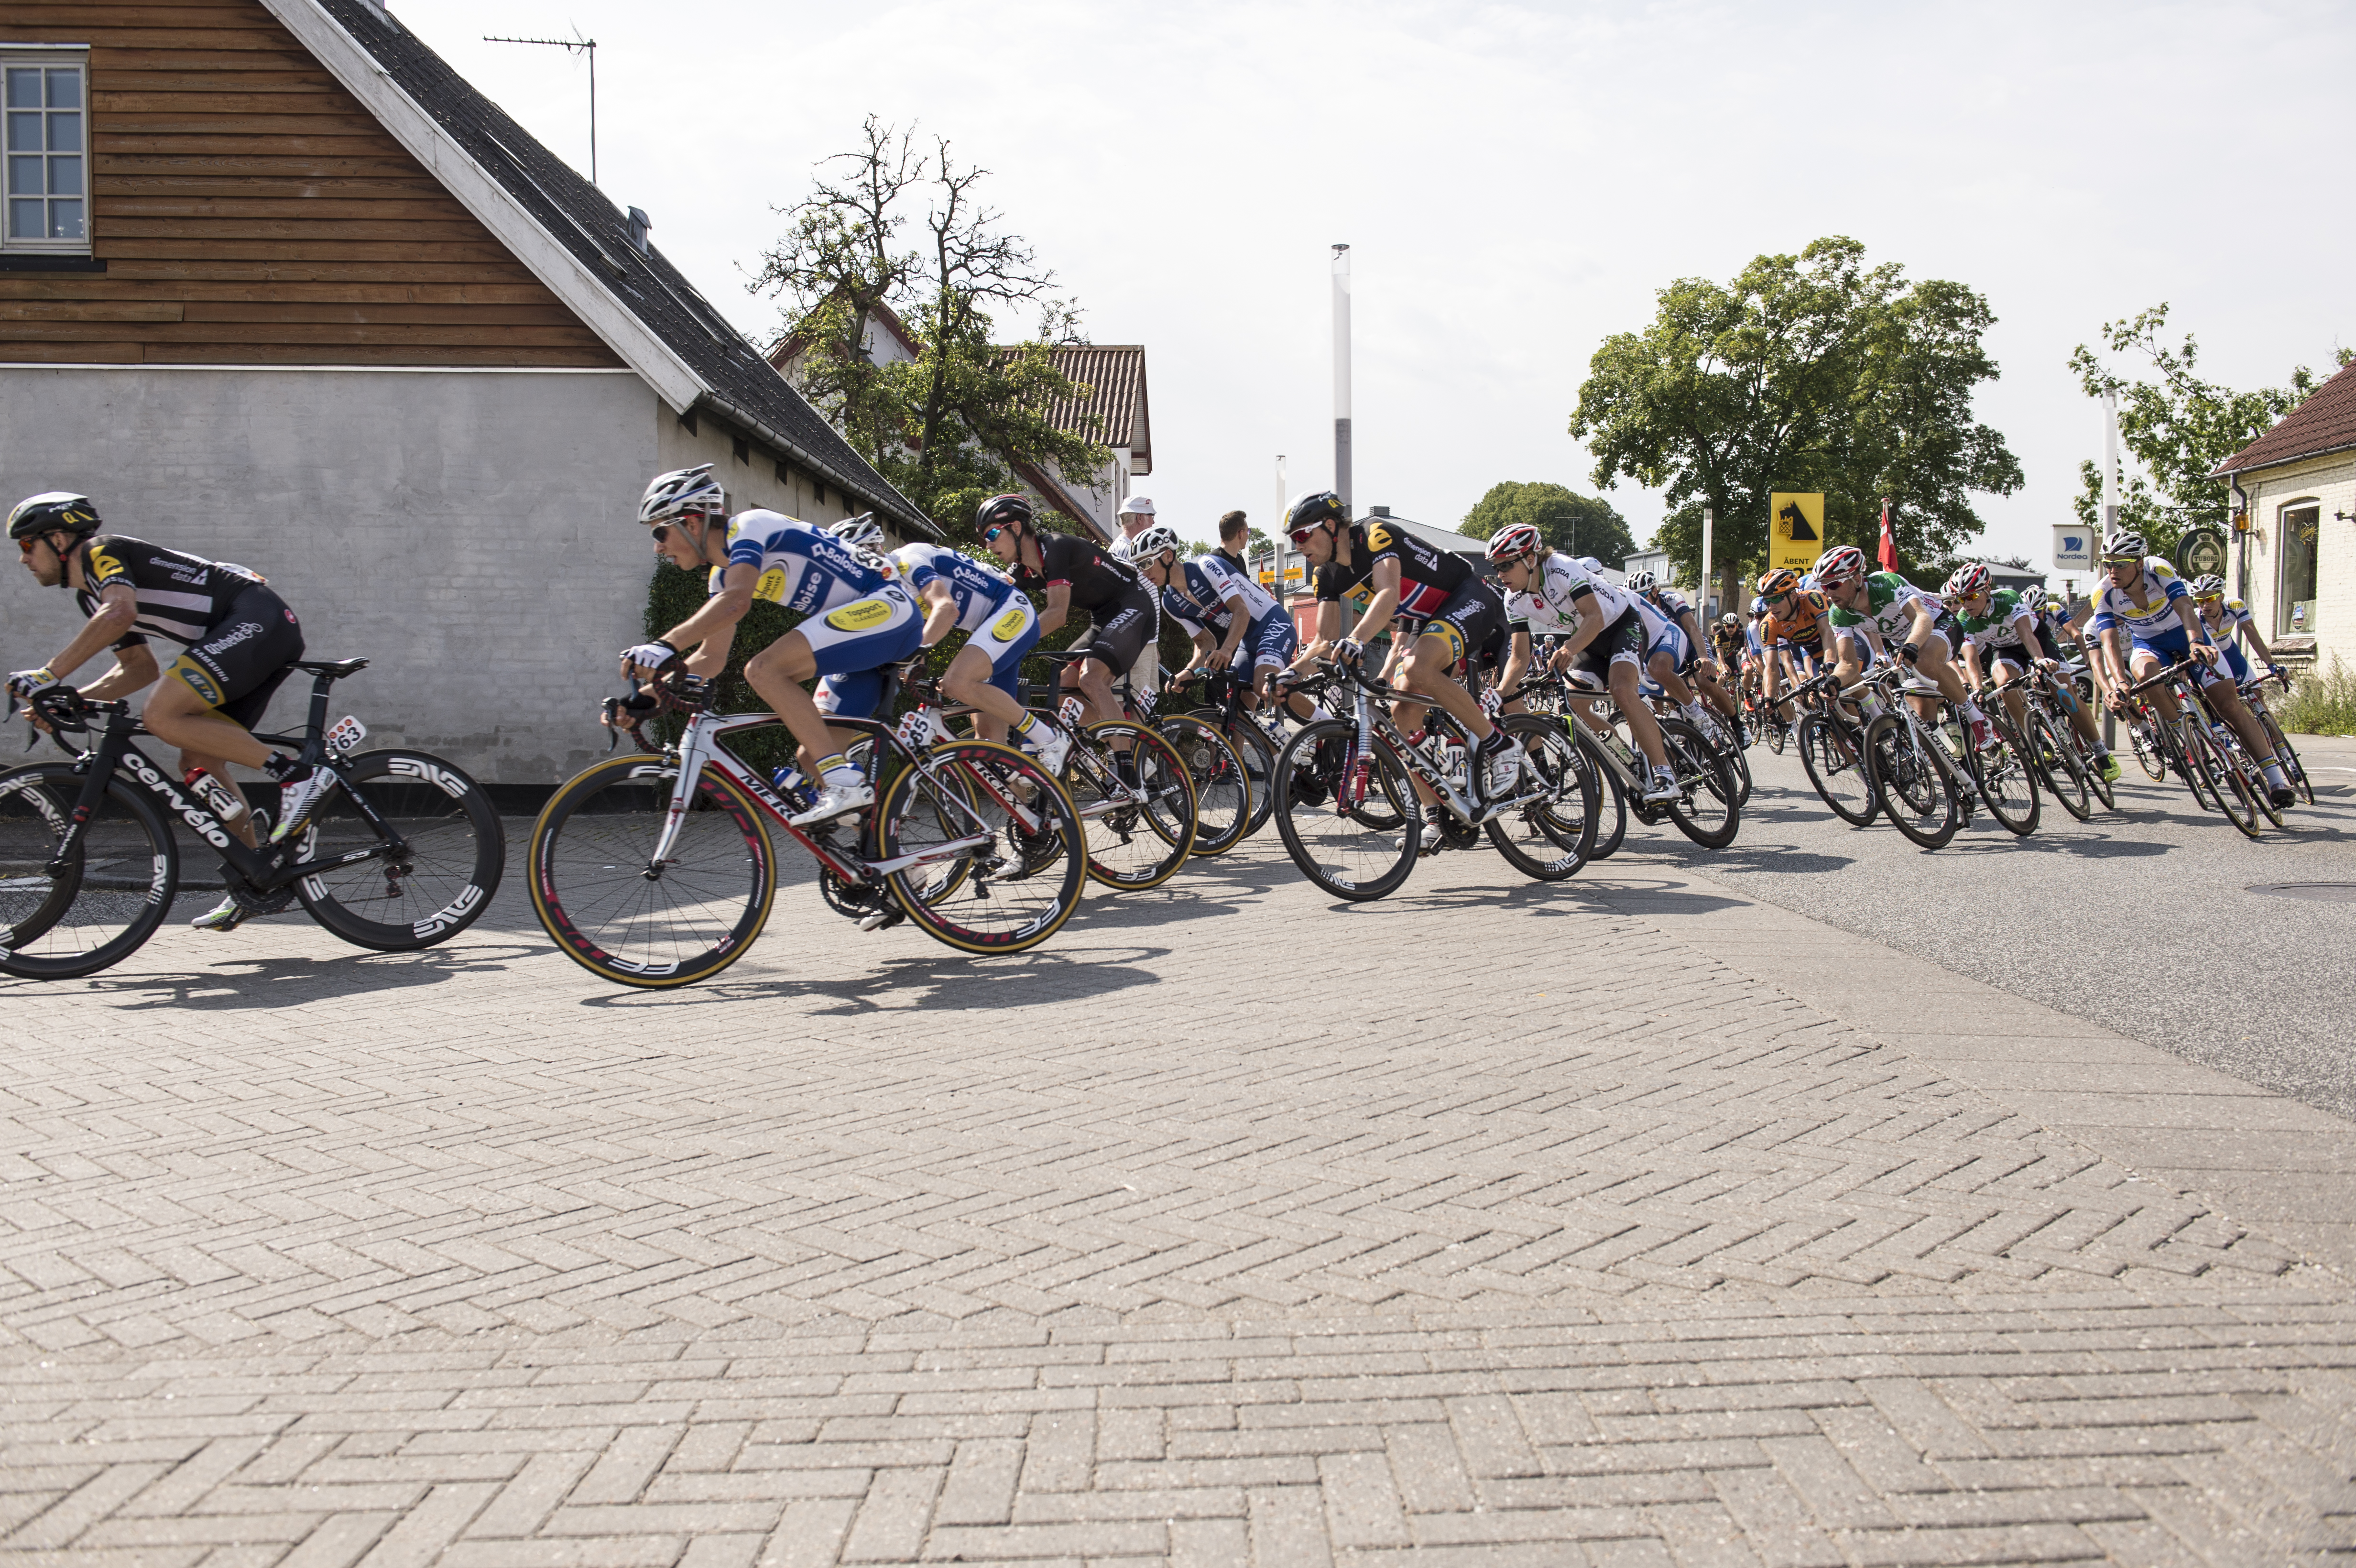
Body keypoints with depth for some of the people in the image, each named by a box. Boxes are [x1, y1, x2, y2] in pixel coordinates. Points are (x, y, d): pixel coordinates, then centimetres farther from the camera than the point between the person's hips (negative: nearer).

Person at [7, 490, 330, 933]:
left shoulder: (100, 551, -4)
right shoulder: (90, 596, 25)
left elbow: (120, 614, -25)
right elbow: (140, 668, 29)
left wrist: (49, 675, -22)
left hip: (256, 616, -10)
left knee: (163, 717, -21)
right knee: (198, 763, 7)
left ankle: (296, 775, -19)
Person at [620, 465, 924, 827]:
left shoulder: (748, 526, -11)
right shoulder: (723, 574, 16)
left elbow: (735, 602, -30)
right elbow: (711, 658, 18)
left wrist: (665, 646, -38)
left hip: (888, 607, -10)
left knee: (764, 671, -25)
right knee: (813, 761, 5)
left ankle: (846, 784, -26)